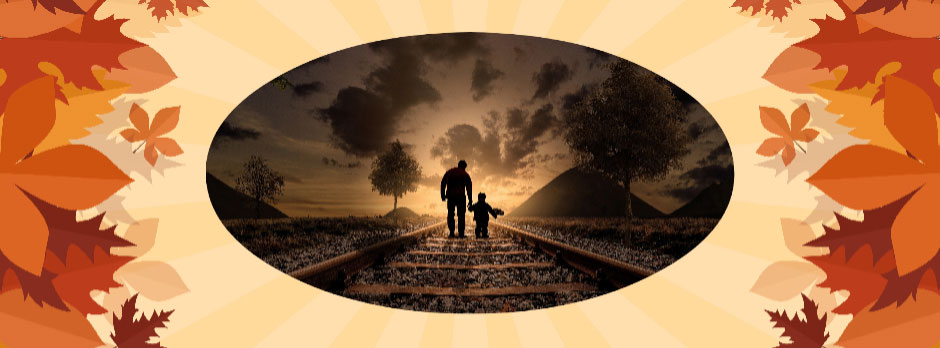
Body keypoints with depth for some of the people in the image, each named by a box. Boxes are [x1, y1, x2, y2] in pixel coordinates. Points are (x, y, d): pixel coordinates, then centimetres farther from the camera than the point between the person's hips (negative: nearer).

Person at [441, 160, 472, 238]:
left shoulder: (449, 172, 13)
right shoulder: (465, 175, 7)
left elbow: (443, 183, 9)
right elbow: (469, 187, 3)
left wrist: (443, 195, 11)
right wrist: (470, 200, 5)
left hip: (451, 196, 2)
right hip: (461, 196, -1)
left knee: (450, 214, 8)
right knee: (461, 215, 5)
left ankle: (451, 233, 2)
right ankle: (461, 233, -1)